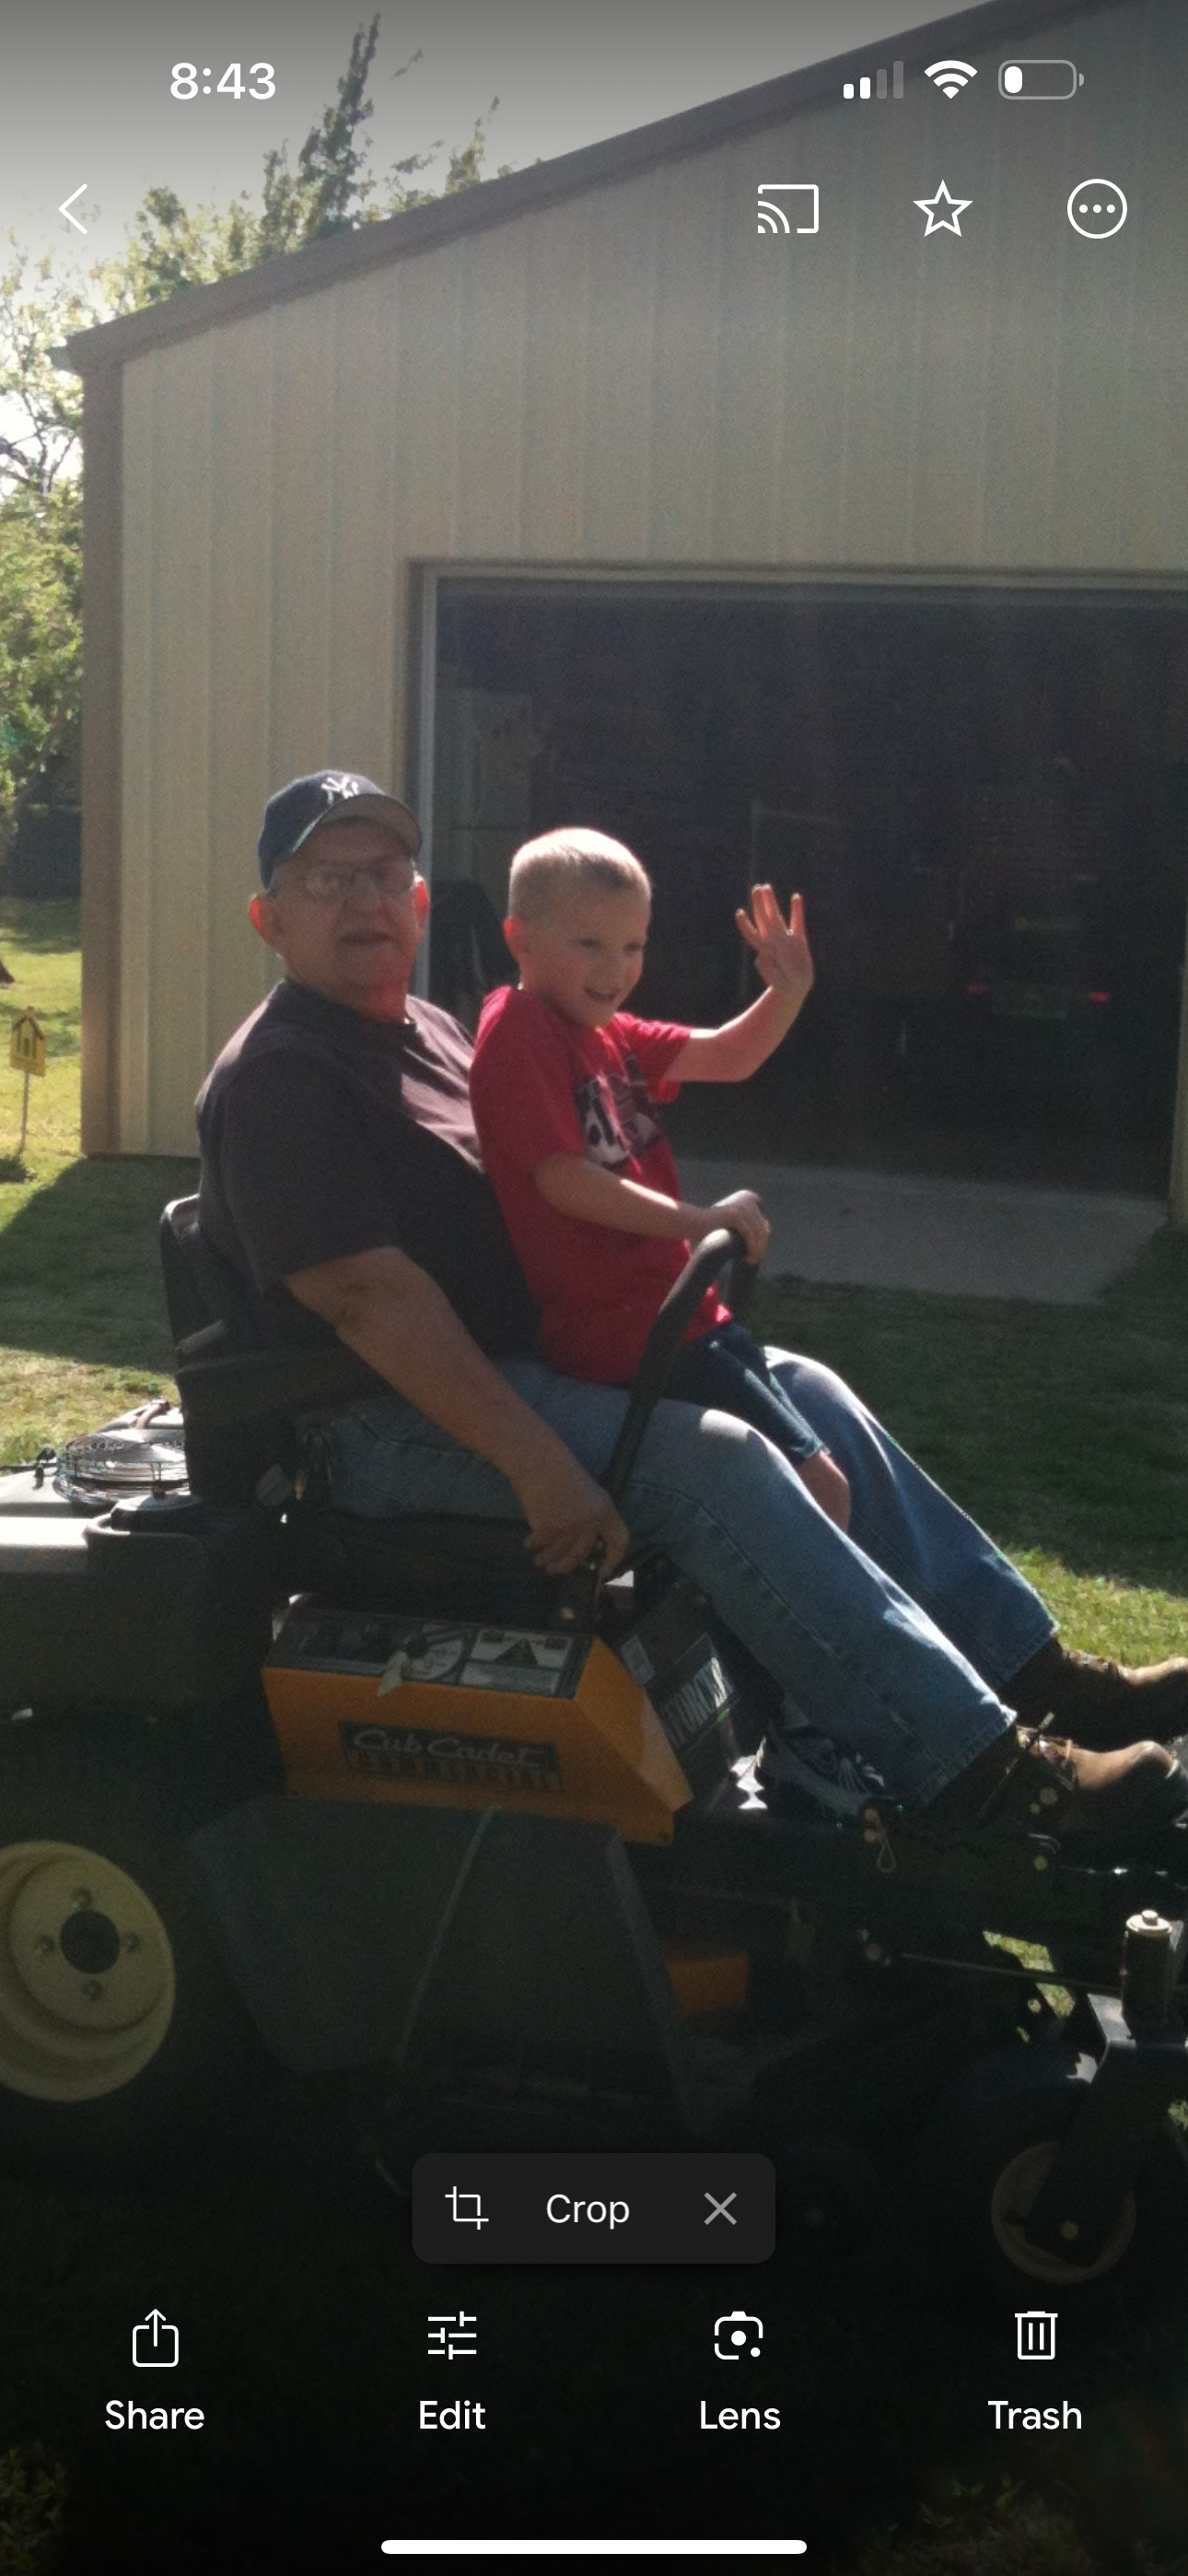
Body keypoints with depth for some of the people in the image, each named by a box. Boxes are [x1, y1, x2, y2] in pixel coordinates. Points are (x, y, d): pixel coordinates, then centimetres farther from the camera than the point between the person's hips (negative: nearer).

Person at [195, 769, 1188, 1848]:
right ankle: (982, 1768, -27)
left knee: (806, 1393, 4)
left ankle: (1037, 1672, 5)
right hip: (393, 1424, -10)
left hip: (529, 1347, 10)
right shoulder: (281, 1077, -15)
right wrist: (533, 1460, -31)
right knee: (714, 1459, -26)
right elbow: (366, 1293, -25)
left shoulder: (426, 1031, 16)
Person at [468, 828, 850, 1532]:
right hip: (623, 1333, -10)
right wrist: (697, 1222, -23)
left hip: (678, 1307, 10)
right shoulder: (518, 1031, -13)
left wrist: (788, 992, 2)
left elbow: (725, 1058, 20)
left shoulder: (609, 1034, 15)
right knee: (820, 1488, -12)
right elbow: (563, 1178, -20)